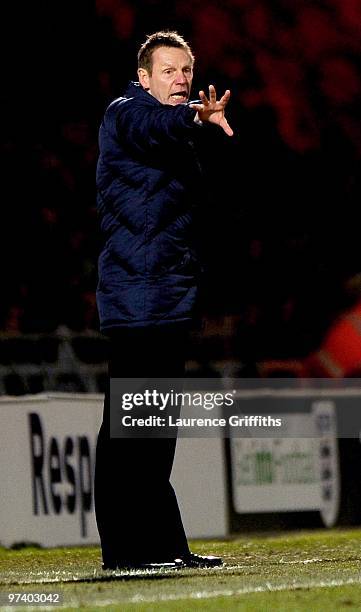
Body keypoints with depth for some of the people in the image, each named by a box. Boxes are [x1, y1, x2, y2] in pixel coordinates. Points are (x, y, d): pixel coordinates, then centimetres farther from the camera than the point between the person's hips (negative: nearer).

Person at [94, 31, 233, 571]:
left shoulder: (178, 139, 22)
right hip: (135, 297, -10)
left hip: (170, 297, 10)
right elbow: (153, 129, -32)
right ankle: (128, 548, -9)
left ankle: (163, 545, 18)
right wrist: (196, 117, -50)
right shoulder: (125, 114, -6)